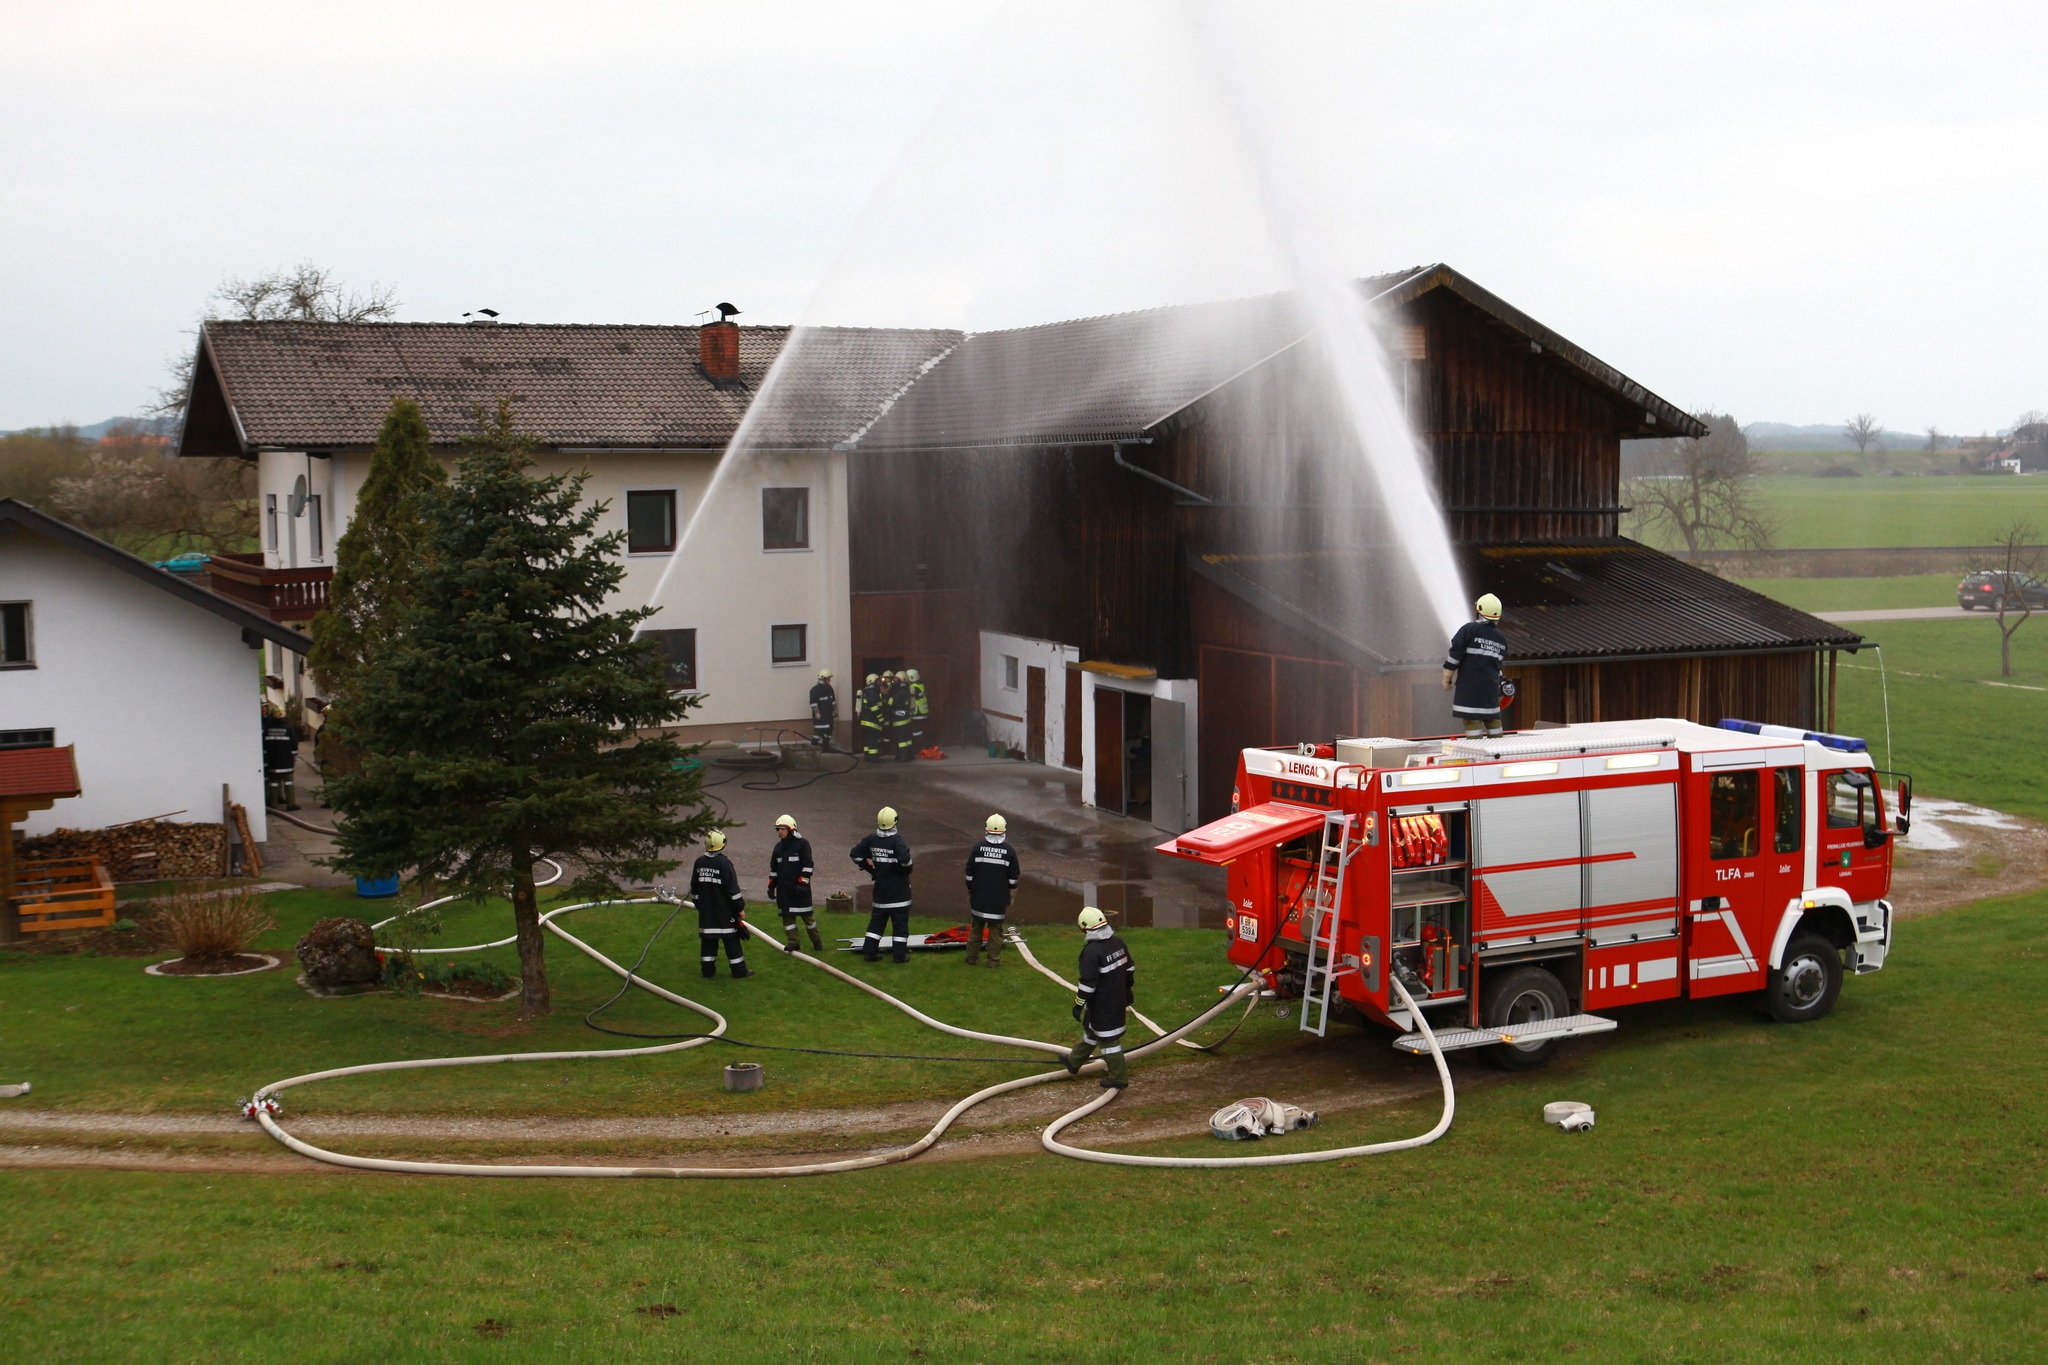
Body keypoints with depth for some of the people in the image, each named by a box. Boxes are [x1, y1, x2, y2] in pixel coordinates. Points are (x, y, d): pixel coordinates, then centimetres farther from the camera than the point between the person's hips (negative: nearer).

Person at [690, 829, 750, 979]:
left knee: (708, 939, 10)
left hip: (705, 911, 6)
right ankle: (739, 970, 4)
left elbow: (694, 888, 13)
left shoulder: (699, 862, 4)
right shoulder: (724, 863, -15)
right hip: (724, 911, -6)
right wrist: (740, 907, -7)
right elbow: (733, 888, -15)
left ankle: (708, 970, 12)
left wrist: (698, 904, 25)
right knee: (731, 940, 1)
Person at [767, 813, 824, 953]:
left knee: (807, 915, 1)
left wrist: (803, 883, -16)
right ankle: (793, 944, 9)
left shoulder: (802, 844, -6)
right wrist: (771, 886, 14)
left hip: (799, 888, -6)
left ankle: (816, 941, 15)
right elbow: (773, 868, 18)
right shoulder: (778, 847, 13)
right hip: (783, 888, 6)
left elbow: (807, 866, -10)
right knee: (787, 916, 3)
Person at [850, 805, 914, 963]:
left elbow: (856, 854, 5)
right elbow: (904, 859, -31)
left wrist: (870, 869, 12)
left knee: (877, 920, 15)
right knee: (900, 921, 3)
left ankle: (869, 951, 15)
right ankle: (900, 954, 5)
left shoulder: (871, 839, 0)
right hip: (898, 889, -5)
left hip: (880, 888, 5)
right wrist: (908, 870, -10)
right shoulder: (896, 840, -18)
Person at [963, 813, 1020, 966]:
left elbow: (969, 873, 1)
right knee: (995, 929, 6)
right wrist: (1010, 897, 12)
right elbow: (1013, 878, 0)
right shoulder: (1009, 851, -5)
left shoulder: (977, 848, -4)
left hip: (978, 897, 1)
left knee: (976, 927, 12)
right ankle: (994, 959, 8)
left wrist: (969, 892, 13)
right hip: (999, 899, -1)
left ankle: (972, 957, 18)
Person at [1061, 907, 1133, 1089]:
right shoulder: (1118, 942, 0)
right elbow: (1128, 969, 12)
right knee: (1091, 1028, 24)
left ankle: (1118, 1078, 10)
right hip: (1118, 999, 9)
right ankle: (1074, 1062, 41)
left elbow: (1088, 983, -24)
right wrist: (1127, 992, 26)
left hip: (1101, 1004, -9)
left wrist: (1079, 1004, -13)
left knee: (1108, 1038, 3)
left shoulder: (1091, 951, -25)